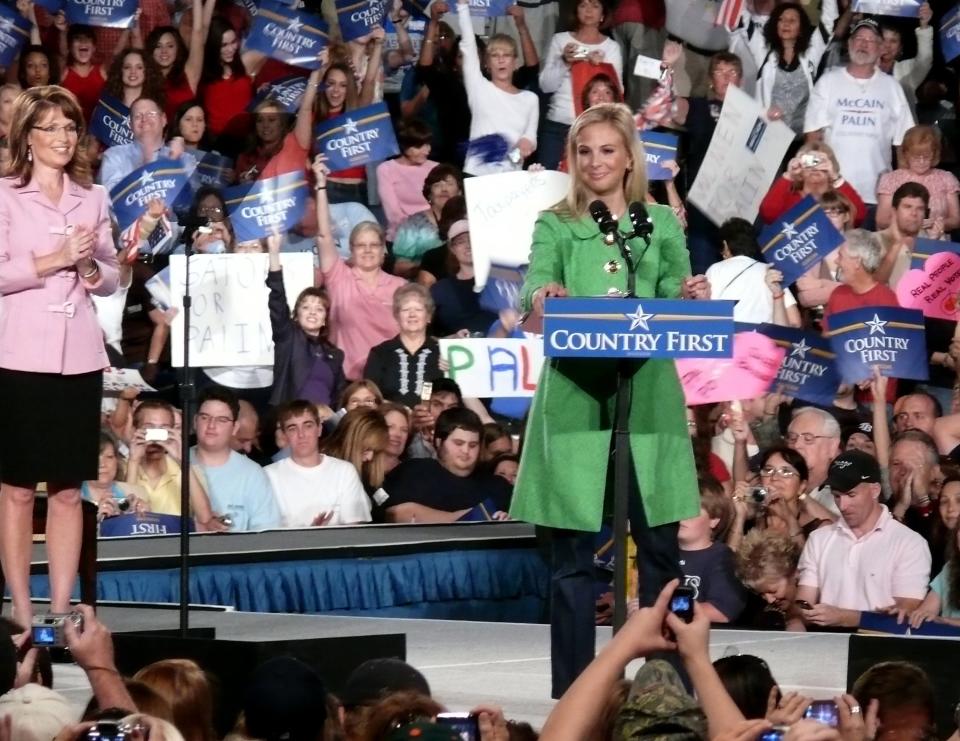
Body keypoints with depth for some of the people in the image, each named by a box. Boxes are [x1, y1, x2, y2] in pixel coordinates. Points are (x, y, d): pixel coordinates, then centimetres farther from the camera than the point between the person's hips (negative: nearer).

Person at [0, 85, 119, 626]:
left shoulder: (93, 198, 12)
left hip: (79, 356, 4)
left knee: (69, 490, 6)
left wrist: (90, 267, -8)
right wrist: (53, 260, -18)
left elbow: (113, 279, 13)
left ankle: (61, 611, 11)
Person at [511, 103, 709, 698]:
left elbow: (677, 295, 5)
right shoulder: (555, 225, 8)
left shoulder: (662, 223, 12)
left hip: (647, 391, 1)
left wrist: (692, 297, -17)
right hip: (575, 394, -1)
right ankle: (572, 690, 4)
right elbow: (534, 285, -8)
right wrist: (543, 297, -30)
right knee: (574, 552, -1)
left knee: (660, 542, 2)